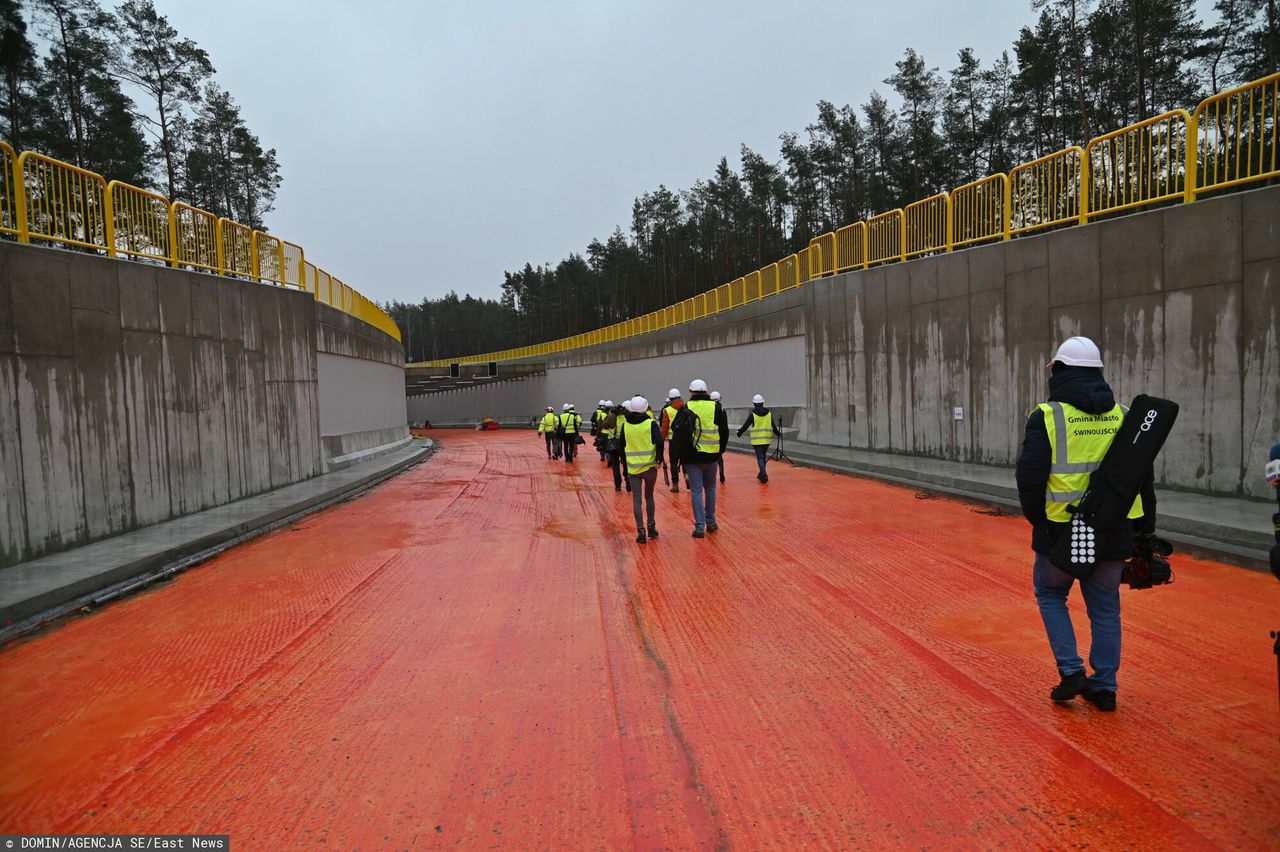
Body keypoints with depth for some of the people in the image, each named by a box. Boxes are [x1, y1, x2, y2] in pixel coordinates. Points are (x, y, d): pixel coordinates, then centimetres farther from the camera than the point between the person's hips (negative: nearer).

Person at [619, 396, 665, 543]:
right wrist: (659, 460, -6)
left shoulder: (625, 425, 1)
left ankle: (641, 532, 0)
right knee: (649, 496, 17)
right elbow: (659, 442, -16)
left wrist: (625, 460, 20)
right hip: (650, 466, 0)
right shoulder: (651, 423, -5)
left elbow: (621, 446, 8)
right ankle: (651, 528, 23)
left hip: (633, 468, 0)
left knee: (636, 500, 4)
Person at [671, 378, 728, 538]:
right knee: (710, 488, 18)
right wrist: (720, 450, 16)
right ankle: (711, 522, 24)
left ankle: (699, 527, 0)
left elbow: (675, 429, 1)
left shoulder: (686, 408, -3)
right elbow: (724, 431, 4)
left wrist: (681, 451, 13)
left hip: (691, 456, -1)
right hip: (710, 456, 1)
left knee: (696, 491, 3)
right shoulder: (716, 407, -1)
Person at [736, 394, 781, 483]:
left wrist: (739, 432, 12)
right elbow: (773, 426, 10)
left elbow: (746, 425, -4)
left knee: (760, 458, -2)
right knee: (763, 457, 17)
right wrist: (778, 433, 27)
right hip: (767, 439, 4)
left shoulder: (753, 414, -7)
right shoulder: (769, 413, 4)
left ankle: (764, 476, -12)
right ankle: (762, 474, 28)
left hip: (757, 440, -4)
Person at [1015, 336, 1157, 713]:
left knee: (1049, 593, 17)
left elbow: (1029, 476, -12)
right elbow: (1145, 477, 9)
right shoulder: (1123, 416, 6)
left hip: (1062, 531, -4)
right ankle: (1104, 686, 22)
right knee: (1105, 607, 15)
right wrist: (1144, 531, 16)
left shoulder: (1047, 416, -9)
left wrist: (1037, 518, 4)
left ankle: (1071, 671, 10)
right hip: (1113, 533, 4)